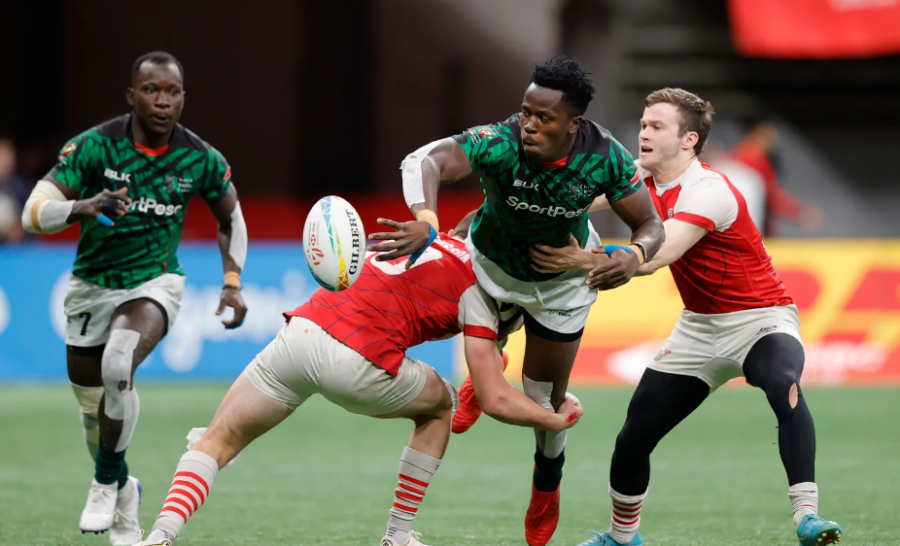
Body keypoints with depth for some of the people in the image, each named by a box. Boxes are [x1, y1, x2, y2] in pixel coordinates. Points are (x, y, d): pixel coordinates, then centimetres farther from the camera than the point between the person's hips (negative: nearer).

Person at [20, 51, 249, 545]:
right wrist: (83, 207, -42)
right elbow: (34, 213, -23)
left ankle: (106, 481, -10)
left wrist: (233, 283, -2)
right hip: (92, 285, 1)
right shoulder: (94, 146, -17)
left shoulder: (202, 160, -11)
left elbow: (230, 218, 9)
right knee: (92, 406, 8)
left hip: (155, 282, -1)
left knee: (118, 365, -31)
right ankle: (124, 493, 39)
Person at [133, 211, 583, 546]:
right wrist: (558, 420, 21)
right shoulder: (475, 285, 9)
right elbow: (496, 401, 4)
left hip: (299, 331, 4)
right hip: (356, 362, -4)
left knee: (217, 444, 13)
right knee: (438, 406, 27)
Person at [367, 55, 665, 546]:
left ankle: (546, 489, 38)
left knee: (545, 403, 8)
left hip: (561, 282, 1)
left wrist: (634, 256, -44)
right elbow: (426, 161, -55)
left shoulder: (605, 158, -32)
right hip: (492, 262, -1)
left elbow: (650, 225, -20)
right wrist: (426, 221, -76)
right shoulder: (500, 143, -39)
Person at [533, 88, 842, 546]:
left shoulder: (708, 191, -24)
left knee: (784, 387, -39)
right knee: (633, 438, 3)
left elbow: (654, 257, -35)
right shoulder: (642, 177, -1)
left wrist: (587, 259, -45)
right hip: (699, 326, 7)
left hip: (759, 319, -7)